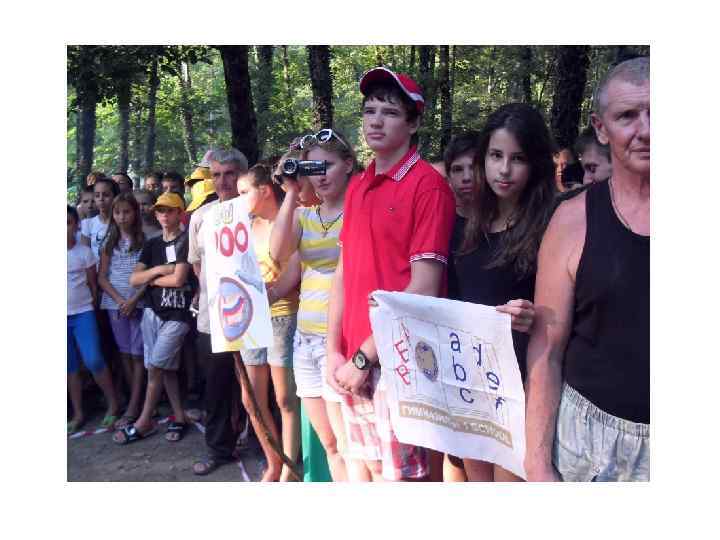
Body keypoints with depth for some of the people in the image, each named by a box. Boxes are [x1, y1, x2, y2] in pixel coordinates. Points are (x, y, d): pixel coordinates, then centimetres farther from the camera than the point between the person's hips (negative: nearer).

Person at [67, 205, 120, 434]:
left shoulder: (85, 252, -1)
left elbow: (93, 284, 5)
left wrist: (91, 308, 2)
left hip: (83, 313, -2)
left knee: (93, 360, -11)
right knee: (70, 366, 8)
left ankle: (113, 404, 7)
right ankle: (78, 413, 18)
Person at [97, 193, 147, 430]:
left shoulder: (145, 240, -1)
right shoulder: (109, 242, 9)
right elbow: (102, 277, 6)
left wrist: (134, 300, -13)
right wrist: (119, 299, -8)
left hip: (139, 302, -3)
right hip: (115, 303, 3)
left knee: (137, 353, -2)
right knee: (125, 352, 5)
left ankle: (133, 407, 2)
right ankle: (138, 401, 15)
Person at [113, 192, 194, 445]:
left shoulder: (185, 241, -5)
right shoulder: (152, 244, 13)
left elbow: (178, 279, -14)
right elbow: (134, 279, 6)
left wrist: (151, 280, 1)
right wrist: (158, 270, -9)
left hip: (176, 314, -6)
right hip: (152, 312, 6)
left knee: (155, 367, -6)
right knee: (167, 369, 8)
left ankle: (144, 422, 8)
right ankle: (179, 418, 18)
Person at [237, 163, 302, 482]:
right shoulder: (250, 227, 13)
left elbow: (292, 273, -17)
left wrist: (264, 299, -27)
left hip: (283, 315, -7)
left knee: (285, 399, 1)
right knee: (251, 399, 11)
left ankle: (287, 472, 14)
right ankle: (273, 465, 28)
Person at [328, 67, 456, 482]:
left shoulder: (428, 185, -11)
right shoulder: (357, 187, 10)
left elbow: (424, 288, -17)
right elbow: (344, 274, 12)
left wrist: (365, 357, -13)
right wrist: (335, 351, 4)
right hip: (353, 364, 7)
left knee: (400, 473, 6)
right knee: (367, 465, 18)